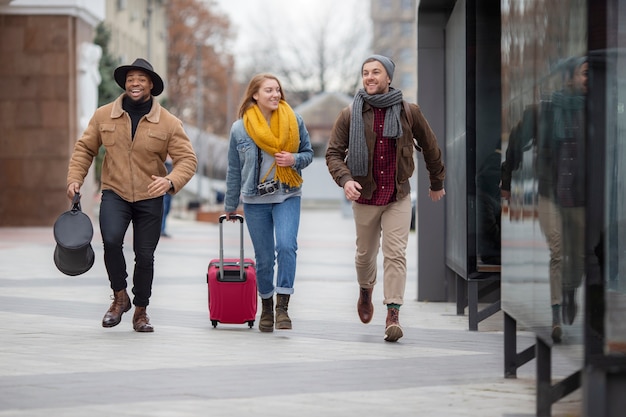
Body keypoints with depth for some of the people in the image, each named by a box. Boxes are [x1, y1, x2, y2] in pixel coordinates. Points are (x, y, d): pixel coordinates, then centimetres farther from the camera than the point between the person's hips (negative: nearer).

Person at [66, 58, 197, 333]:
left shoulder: (168, 123, -5)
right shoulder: (103, 116, 0)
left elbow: (187, 159, -8)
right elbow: (85, 148, 9)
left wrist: (170, 181, -27)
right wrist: (75, 179, -5)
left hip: (150, 198, 0)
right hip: (114, 194, 0)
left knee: (145, 255, 5)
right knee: (111, 240, -25)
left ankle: (140, 312, 24)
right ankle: (119, 297, -4)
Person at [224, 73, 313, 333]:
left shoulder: (294, 121, 0)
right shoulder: (239, 129, -1)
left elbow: (308, 153, 10)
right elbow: (234, 171, 8)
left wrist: (294, 159, -13)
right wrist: (230, 206, 15)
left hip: (288, 196, 0)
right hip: (255, 200, 1)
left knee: (286, 245, -21)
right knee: (264, 257, 5)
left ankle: (283, 306, -16)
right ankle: (266, 307, 24)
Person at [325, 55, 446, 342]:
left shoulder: (408, 112, -2)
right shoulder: (351, 114, -4)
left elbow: (430, 147, 11)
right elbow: (333, 153, -3)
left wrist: (437, 183, 19)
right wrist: (345, 179, -22)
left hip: (398, 197, -1)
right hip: (364, 197, 1)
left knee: (395, 254, -12)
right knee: (365, 253, 13)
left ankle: (393, 315, -14)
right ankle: (365, 291, 45)